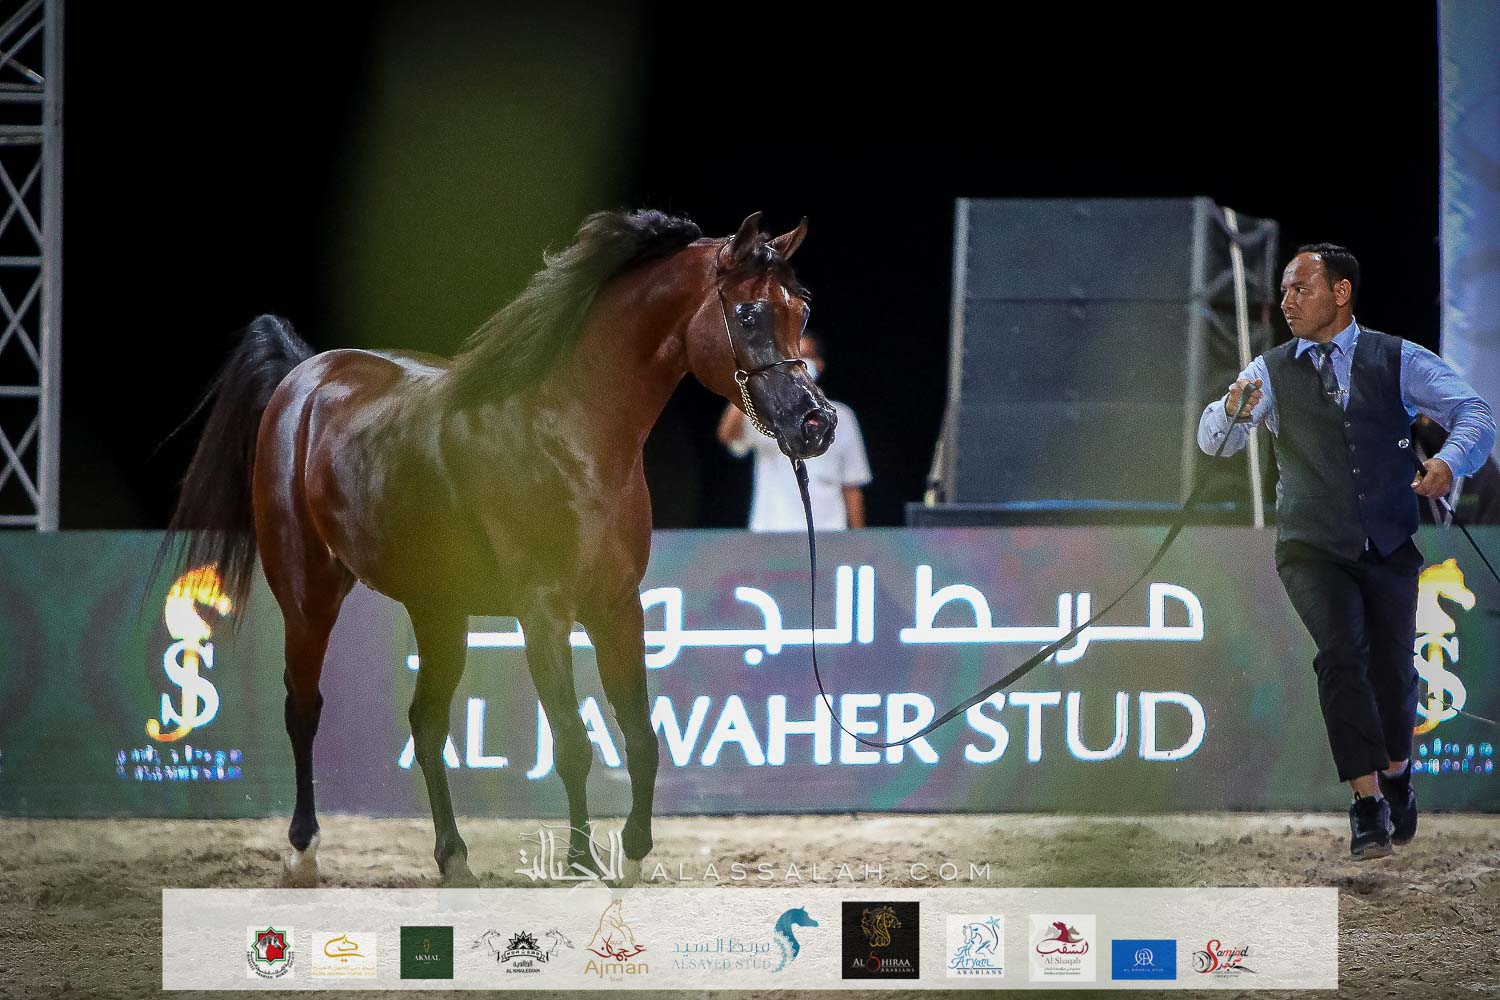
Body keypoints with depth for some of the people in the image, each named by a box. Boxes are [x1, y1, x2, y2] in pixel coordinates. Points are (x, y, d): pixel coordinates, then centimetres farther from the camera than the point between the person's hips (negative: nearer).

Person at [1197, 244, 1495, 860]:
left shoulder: (1398, 361, 2)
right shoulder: (1271, 373, 3)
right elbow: (1213, 442, -6)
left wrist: (1450, 462, -26)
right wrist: (1231, 410, -30)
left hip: (1390, 548, 1)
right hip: (1312, 548, -1)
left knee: (1394, 670, 5)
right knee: (1341, 653, -23)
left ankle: (1395, 775, 36)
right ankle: (1367, 803, -20)